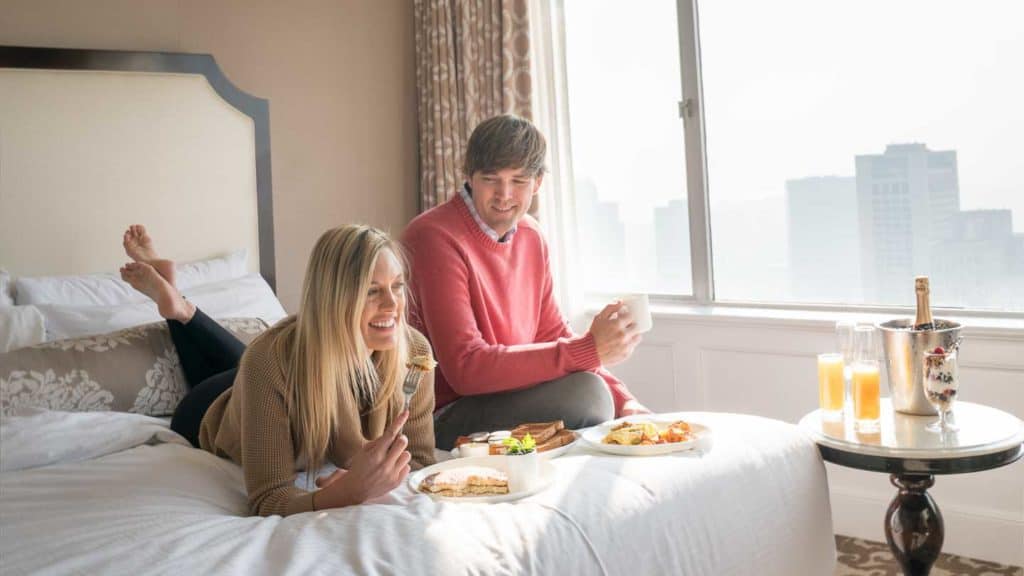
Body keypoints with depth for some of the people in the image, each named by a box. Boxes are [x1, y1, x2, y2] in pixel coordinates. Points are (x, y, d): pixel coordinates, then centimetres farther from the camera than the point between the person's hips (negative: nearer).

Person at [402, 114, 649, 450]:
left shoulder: (531, 238, 10)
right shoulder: (436, 237, -17)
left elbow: (553, 337, 15)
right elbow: (466, 368, -24)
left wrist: (622, 400, 0)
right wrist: (590, 349, -27)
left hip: (509, 396, 8)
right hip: (443, 420, -8)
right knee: (584, 391, -26)